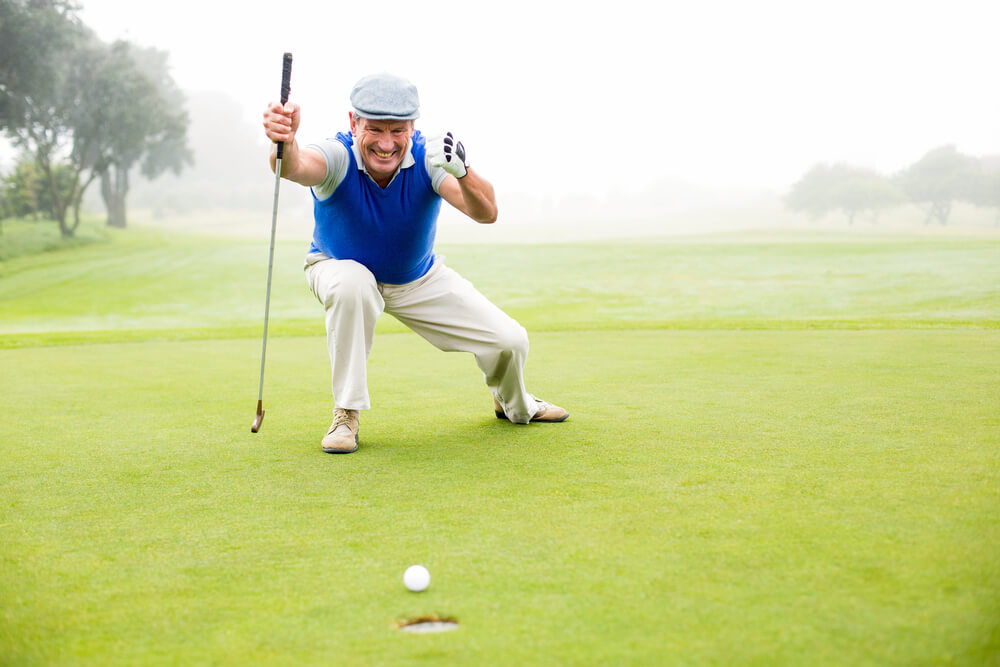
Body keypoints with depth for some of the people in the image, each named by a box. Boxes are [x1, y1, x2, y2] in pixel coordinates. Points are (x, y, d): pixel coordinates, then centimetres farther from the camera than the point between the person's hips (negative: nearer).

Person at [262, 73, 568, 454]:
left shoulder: (428, 158, -28)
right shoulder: (339, 156, -31)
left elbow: (486, 214, -42)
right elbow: (296, 167, -55)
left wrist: (462, 172, -63)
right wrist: (285, 142, -79)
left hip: (420, 280, 2)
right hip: (340, 267, -2)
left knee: (509, 341, -6)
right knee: (352, 284, -39)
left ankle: (513, 405, 32)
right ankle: (347, 415, -21)